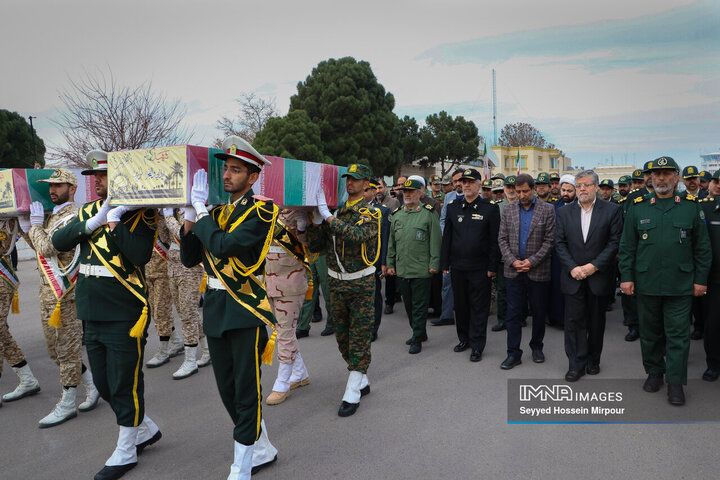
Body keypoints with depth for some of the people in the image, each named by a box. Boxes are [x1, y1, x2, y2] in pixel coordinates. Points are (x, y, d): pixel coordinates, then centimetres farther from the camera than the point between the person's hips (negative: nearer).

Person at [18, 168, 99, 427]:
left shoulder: (73, 217, -15)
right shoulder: (53, 215, 16)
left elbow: (46, 248, -21)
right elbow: (40, 248, 21)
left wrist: (36, 223, -7)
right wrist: (26, 226, 9)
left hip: (65, 293, -10)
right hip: (47, 291, 10)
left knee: (68, 348, 0)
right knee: (54, 349, 15)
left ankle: (67, 405, 11)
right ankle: (92, 386, 28)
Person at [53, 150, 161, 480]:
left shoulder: (139, 212, -9)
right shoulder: (88, 211, 11)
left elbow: (141, 255, -23)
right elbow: (59, 242, -2)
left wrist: (114, 221, -22)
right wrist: (93, 222, -14)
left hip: (124, 315, -8)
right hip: (92, 314, 8)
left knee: (125, 385, 4)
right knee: (103, 384, 17)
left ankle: (126, 452, 22)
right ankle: (146, 430, 36)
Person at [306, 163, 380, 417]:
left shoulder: (370, 213, -8)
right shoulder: (335, 210, 6)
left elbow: (356, 235, -30)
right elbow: (315, 246, 4)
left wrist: (327, 214, -26)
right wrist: (316, 220, -10)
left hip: (361, 284, -5)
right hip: (336, 283, 6)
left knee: (359, 339, -1)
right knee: (342, 337, 14)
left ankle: (352, 394, 7)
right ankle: (362, 381, 31)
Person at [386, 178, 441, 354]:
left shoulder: (429, 214, -3)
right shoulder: (397, 215, 11)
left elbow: (436, 241, -5)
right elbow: (391, 242, 15)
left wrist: (434, 264, -9)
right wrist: (390, 264, 11)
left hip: (421, 270, -6)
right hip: (401, 269, 6)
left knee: (419, 306, -1)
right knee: (408, 304, 14)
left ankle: (417, 339, 7)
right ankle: (420, 333, 30)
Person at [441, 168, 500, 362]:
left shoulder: (490, 208, -3)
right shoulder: (453, 206, 7)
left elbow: (495, 240, -3)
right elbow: (447, 236, 9)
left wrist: (493, 266, -7)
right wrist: (445, 263, 6)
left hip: (480, 268, -3)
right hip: (457, 266, 4)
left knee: (479, 308, 3)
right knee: (460, 304, 13)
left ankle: (477, 346, 12)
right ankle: (464, 338, 30)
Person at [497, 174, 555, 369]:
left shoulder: (547, 209, -2)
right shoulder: (508, 209, 6)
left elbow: (549, 240, -6)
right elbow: (502, 239, 5)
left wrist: (532, 261, -13)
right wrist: (512, 261, -8)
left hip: (538, 271, -1)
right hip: (514, 271, 2)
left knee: (539, 312, 9)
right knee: (513, 313, 3)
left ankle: (536, 347, 28)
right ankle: (513, 353, 10)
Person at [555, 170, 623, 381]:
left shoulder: (611, 210, -1)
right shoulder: (564, 213, 5)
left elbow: (614, 242, -6)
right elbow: (560, 244, 2)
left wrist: (594, 266, -14)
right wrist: (572, 268, -10)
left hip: (599, 276, -1)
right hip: (573, 277, 1)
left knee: (596, 321, 11)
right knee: (574, 320, 1)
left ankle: (593, 361, 26)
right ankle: (576, 364, 9)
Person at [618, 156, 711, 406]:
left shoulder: (691, 207, 3)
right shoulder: (638, 208, 4)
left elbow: (702, 247, 5)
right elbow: (627, 246, 5)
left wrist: (701, 279, 1)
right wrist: (626, 276, 0)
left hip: (680, 285, -1)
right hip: (646, 283, 1)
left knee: (677, 333, 3)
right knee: (650, 331, 12)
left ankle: (675, 381, 13)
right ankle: (654, 372, 28)